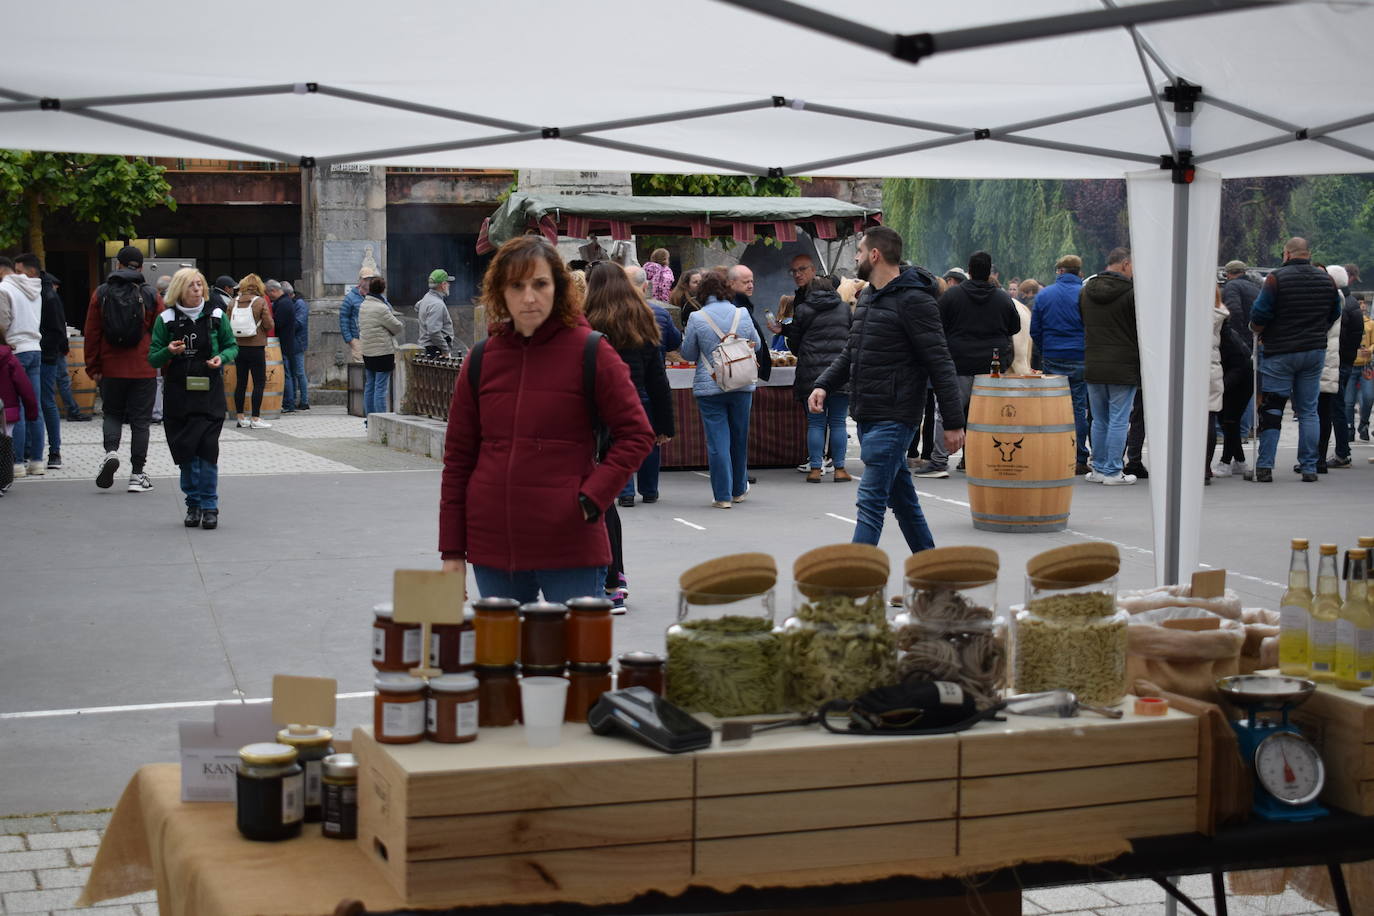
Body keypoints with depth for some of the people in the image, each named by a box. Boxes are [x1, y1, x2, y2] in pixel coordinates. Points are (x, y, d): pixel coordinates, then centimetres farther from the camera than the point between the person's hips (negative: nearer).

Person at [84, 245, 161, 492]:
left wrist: (93, 367, 9)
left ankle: (111, 451, -10)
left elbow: (92, 333, 3)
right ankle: (137, 475, 4)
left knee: (112, 413, 18)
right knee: (140, 420, 4)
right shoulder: (151, 295, -1)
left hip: (111, 368, 1)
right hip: (144, 369, -1)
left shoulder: (101, 293, 3)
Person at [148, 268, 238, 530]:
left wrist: (223, 358, -9)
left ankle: (209, 507, 0)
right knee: (186, 452, 3)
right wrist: (168, 351, -17)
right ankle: (193, 504, 17)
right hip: (178, 393, 1)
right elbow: (153, 358, 4)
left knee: (207, 448, -8)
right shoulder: (166, 319, 2)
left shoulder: (216, 316, 2)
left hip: (210, 393, -1)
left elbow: (232, 346, 12)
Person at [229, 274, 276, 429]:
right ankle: (255, 419, -3)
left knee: (240, 382, 12)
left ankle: (240, 417, 17)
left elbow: (228, 324, 7)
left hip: (238, 347, 5)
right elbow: (269, 325, -12)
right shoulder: (260, 302, -9)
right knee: (259, 383, 1)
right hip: (256, 348, -5)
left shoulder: (234, 302, 3)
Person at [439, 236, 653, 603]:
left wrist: (592, 497, -12)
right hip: (493, 547, 3)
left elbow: (636, 434, -1)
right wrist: (452, 551, 7)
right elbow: (458, 457, 10)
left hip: (570, 545, -3)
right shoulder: (481, 359, 6)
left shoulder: (589, 352, -3)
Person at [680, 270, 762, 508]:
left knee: (717, 441, 0)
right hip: (742, 385, 3)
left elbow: (688, 354, 2)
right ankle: (739, 490, 29)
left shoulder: (696, 318, -9)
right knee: (740, 438, 16)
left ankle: (722, 496, 0)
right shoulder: (743, 314, -1)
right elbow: (757, 345, 14)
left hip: (709, 387, -3)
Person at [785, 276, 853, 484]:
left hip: (811, 374, -1)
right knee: (838, 423, 5)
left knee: (815, 423, 3)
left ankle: (815, 469, 2)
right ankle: (839, 469, 4)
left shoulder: (802, 311, 2)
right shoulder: (845, 309, 10)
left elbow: (793, 345, 6)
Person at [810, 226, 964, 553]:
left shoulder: (913, 300, -14)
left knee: (871, 500, -11)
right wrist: (824, 385, 4)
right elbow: (850, 353, 22)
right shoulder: (868, 297, 15)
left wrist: (953, 422, -17)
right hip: (867, 416, 9)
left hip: (893, 419, -9)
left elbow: (940, 364, -15)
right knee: (902, 498, 17)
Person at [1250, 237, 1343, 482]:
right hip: (1315, 352, 4)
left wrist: (1259, 332, 7)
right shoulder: (1326, 280, 5)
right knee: (1308, 411, 9)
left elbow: (1258, 317, -13)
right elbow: (1335, 314, 14)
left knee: (1271, 410, 1)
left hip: (1280, 352, -4)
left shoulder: (1277, 278, -11)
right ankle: (1309, 468, 7)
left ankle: (1265, 467, -3)